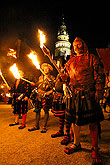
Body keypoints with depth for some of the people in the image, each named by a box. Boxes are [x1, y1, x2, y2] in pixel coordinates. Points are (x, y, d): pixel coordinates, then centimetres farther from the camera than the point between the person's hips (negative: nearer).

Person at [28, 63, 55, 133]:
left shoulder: (52, 77, 1)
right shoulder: (40, 77, 17)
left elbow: (53, 88, -3)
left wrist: (47, 93, -15)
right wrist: (38, 91, 3)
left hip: (47, 96, -5)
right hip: (39, 95, 5)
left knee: (46, 111, 1)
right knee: (37, 110, 6)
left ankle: (45, 127, 10)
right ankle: (37, 126, 19)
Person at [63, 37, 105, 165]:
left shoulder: (92, 58, 3)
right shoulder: (71, 61, 17)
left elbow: (99, 76, -3)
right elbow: (67, 75, 23)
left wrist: (98, 91, -11)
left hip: (89, 93, -4)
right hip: (74, 94, 5)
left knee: (92, 121, 0)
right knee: (75, 118, 12)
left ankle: (95, 149, 17)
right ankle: (76, 143, 31)